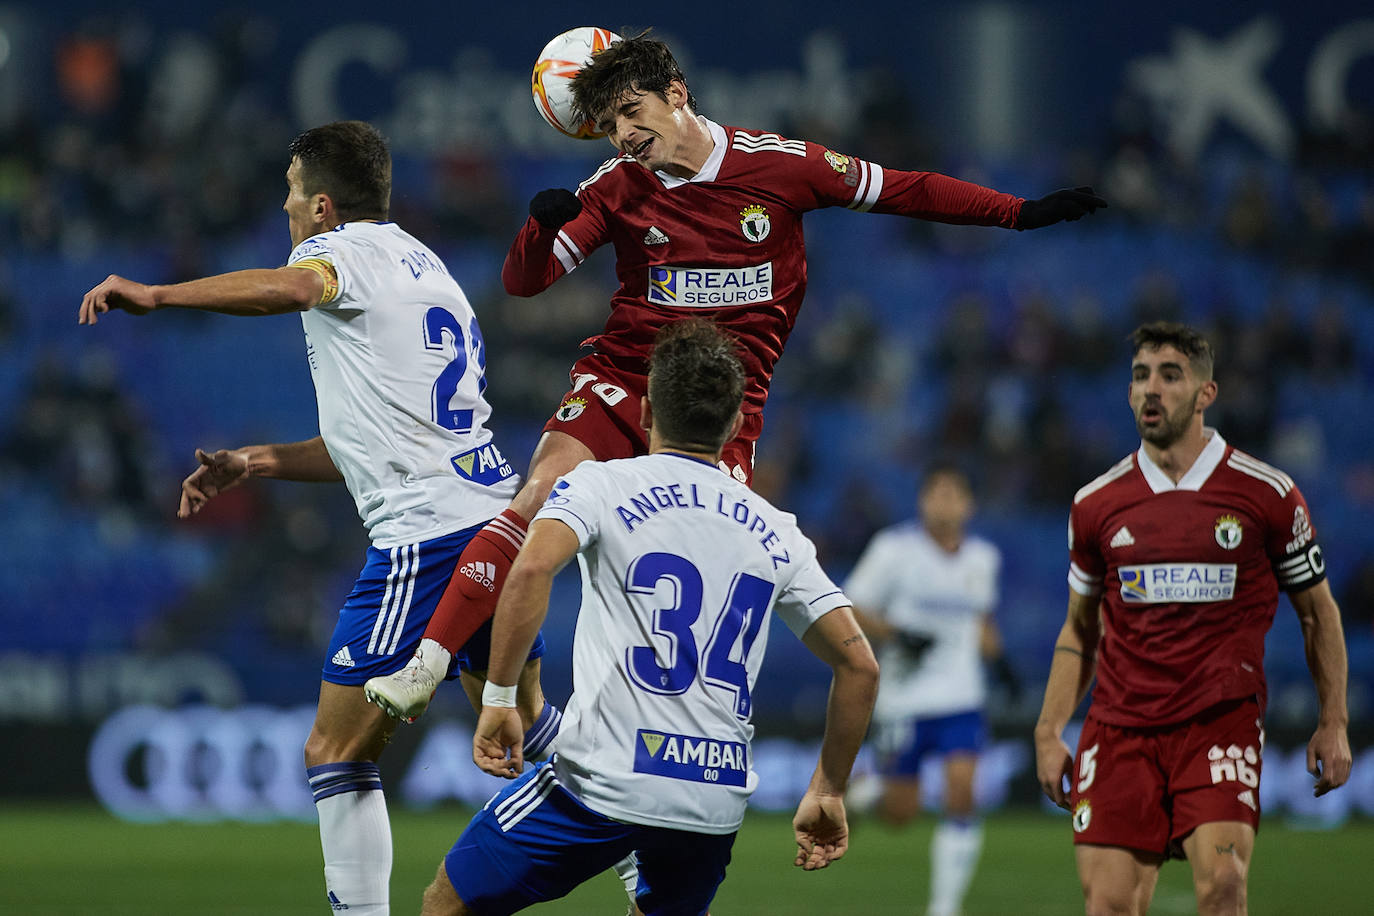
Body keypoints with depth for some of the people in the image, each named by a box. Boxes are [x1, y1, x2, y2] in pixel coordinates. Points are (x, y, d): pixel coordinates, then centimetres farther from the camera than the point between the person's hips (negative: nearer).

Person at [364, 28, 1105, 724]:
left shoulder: (779, 164, -3)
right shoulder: (618, 189, 0)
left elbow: (901, 190, 7)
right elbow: (523, 281, -2)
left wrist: (1022, 212, 4)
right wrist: (543, 222, -25)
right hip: (622, 378, 0)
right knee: (538, 498, -22)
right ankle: (426, 668, -22)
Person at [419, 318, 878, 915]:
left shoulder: (601, 485, 2)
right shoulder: (775, 533, 14)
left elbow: (532, 569, -19)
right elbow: (859, 664, 13)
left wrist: (498, 698, -13)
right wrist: (827, 793, 21)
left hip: (604, 782, -4)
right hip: (720, 799, 4)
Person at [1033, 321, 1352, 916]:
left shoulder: (1268, 494, 2)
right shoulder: (1096, 504, 8)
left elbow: (1318, 613, 11)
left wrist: (1333, 723, 4)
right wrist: (1049, 732, 10)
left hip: (1222, 724, -2)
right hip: (1119, 727, 2)